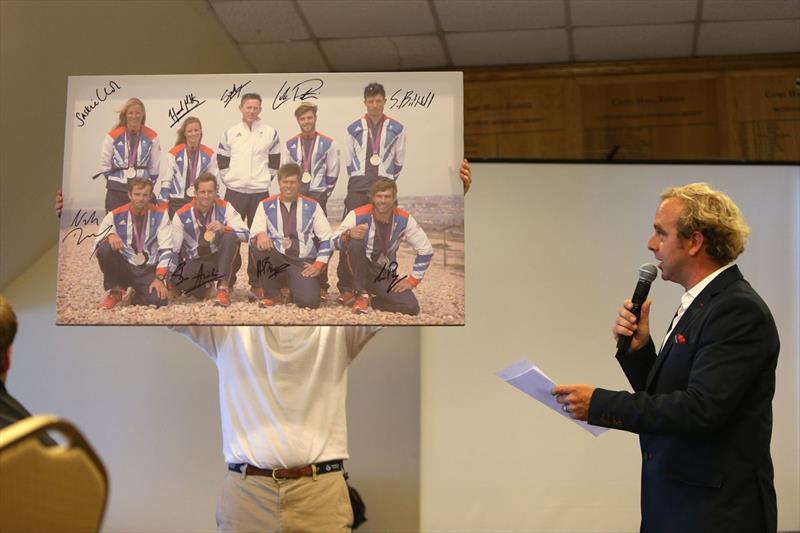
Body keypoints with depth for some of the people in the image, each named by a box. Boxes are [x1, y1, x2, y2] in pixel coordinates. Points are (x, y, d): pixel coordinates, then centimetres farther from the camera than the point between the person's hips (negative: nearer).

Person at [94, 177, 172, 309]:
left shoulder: (159, 214, -2)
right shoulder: (116, 215, -3)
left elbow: (166, 249, -6)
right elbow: (97, 245, -7)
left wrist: (159, 278, -16)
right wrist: (109, 235, -30)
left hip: (148, 270, 0)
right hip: (124, 267, 0)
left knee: (158, 299, -28)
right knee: (105, 248, -29)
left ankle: (136, 296, 10)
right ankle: (116, 290, -5)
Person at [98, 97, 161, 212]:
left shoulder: (151, 138, 1)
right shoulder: (114, 136, -1)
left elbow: (154, 167, 6)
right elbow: (104, 165, 6)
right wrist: (116, 182, 6)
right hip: (116, 191, 0)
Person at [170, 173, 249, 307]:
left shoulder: (224, 208, -9)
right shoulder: (182, 215, -8)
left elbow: (245, 234, -17)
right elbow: (174, 249, -3)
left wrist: (224, 228, -36)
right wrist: (171, 281, -1)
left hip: (220, 259, -1)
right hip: (195, 262, 1)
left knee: (231, 236, -30)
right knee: (179, 281, -30)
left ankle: (223, 288, -23)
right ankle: (204, 284, 9)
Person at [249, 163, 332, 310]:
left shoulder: (312, 206, 5)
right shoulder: (266, 206, 6)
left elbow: (327, 238, 5)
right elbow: (254, 235, -3)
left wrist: (318, 265, -7)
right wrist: (260, 235, -28)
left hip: (303, 262, -1)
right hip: (276, 259, 1)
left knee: (308, 301, -25)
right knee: (258, 246, -31)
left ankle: (294, 283, 14)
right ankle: (271, 293, -8)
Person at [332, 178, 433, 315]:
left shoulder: (404, 220, -10)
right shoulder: (358, 215, -16)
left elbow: (426, 250, -3)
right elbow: (333, 242, -20)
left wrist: (412, 280, -6)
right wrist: (348, 234, -42)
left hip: (384, 275, 2)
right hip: (358, 269, -2)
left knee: (411, 307, -20)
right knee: (354, 243, -34)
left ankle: (370, 300, 7)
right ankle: (361, 295, -17)